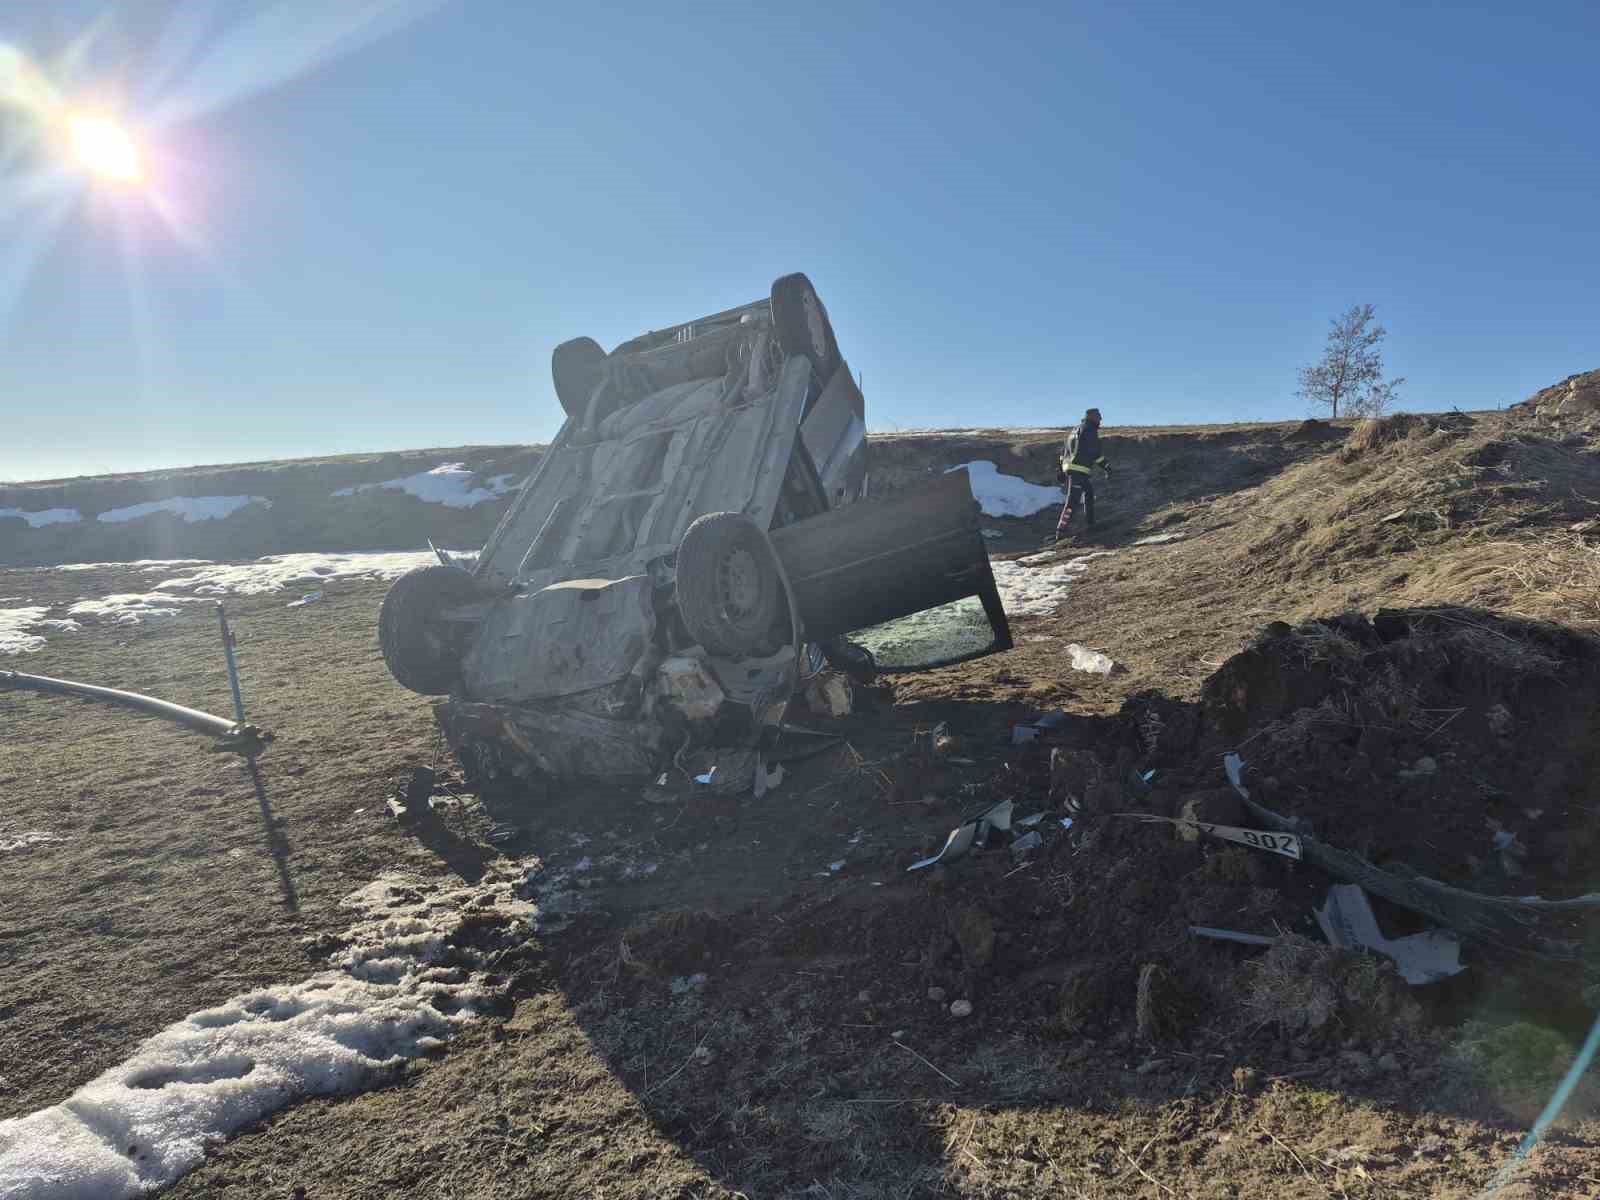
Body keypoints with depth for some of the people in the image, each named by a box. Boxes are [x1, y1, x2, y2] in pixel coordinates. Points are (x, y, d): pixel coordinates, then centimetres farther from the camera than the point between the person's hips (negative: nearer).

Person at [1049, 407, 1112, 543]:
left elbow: (1064, 451, 20)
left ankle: (1089, 524, 30)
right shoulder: (1090, 430, -7)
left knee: (1089, 494, 24)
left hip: (1068, 468, 9)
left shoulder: (1075, 430, 20)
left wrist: (1061, 469, 23)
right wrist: (1106, 467, -7)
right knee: (1072, 502, -11)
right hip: (1080, 470, -9)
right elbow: (1095, 453, -14)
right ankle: (1060, 532, -16)